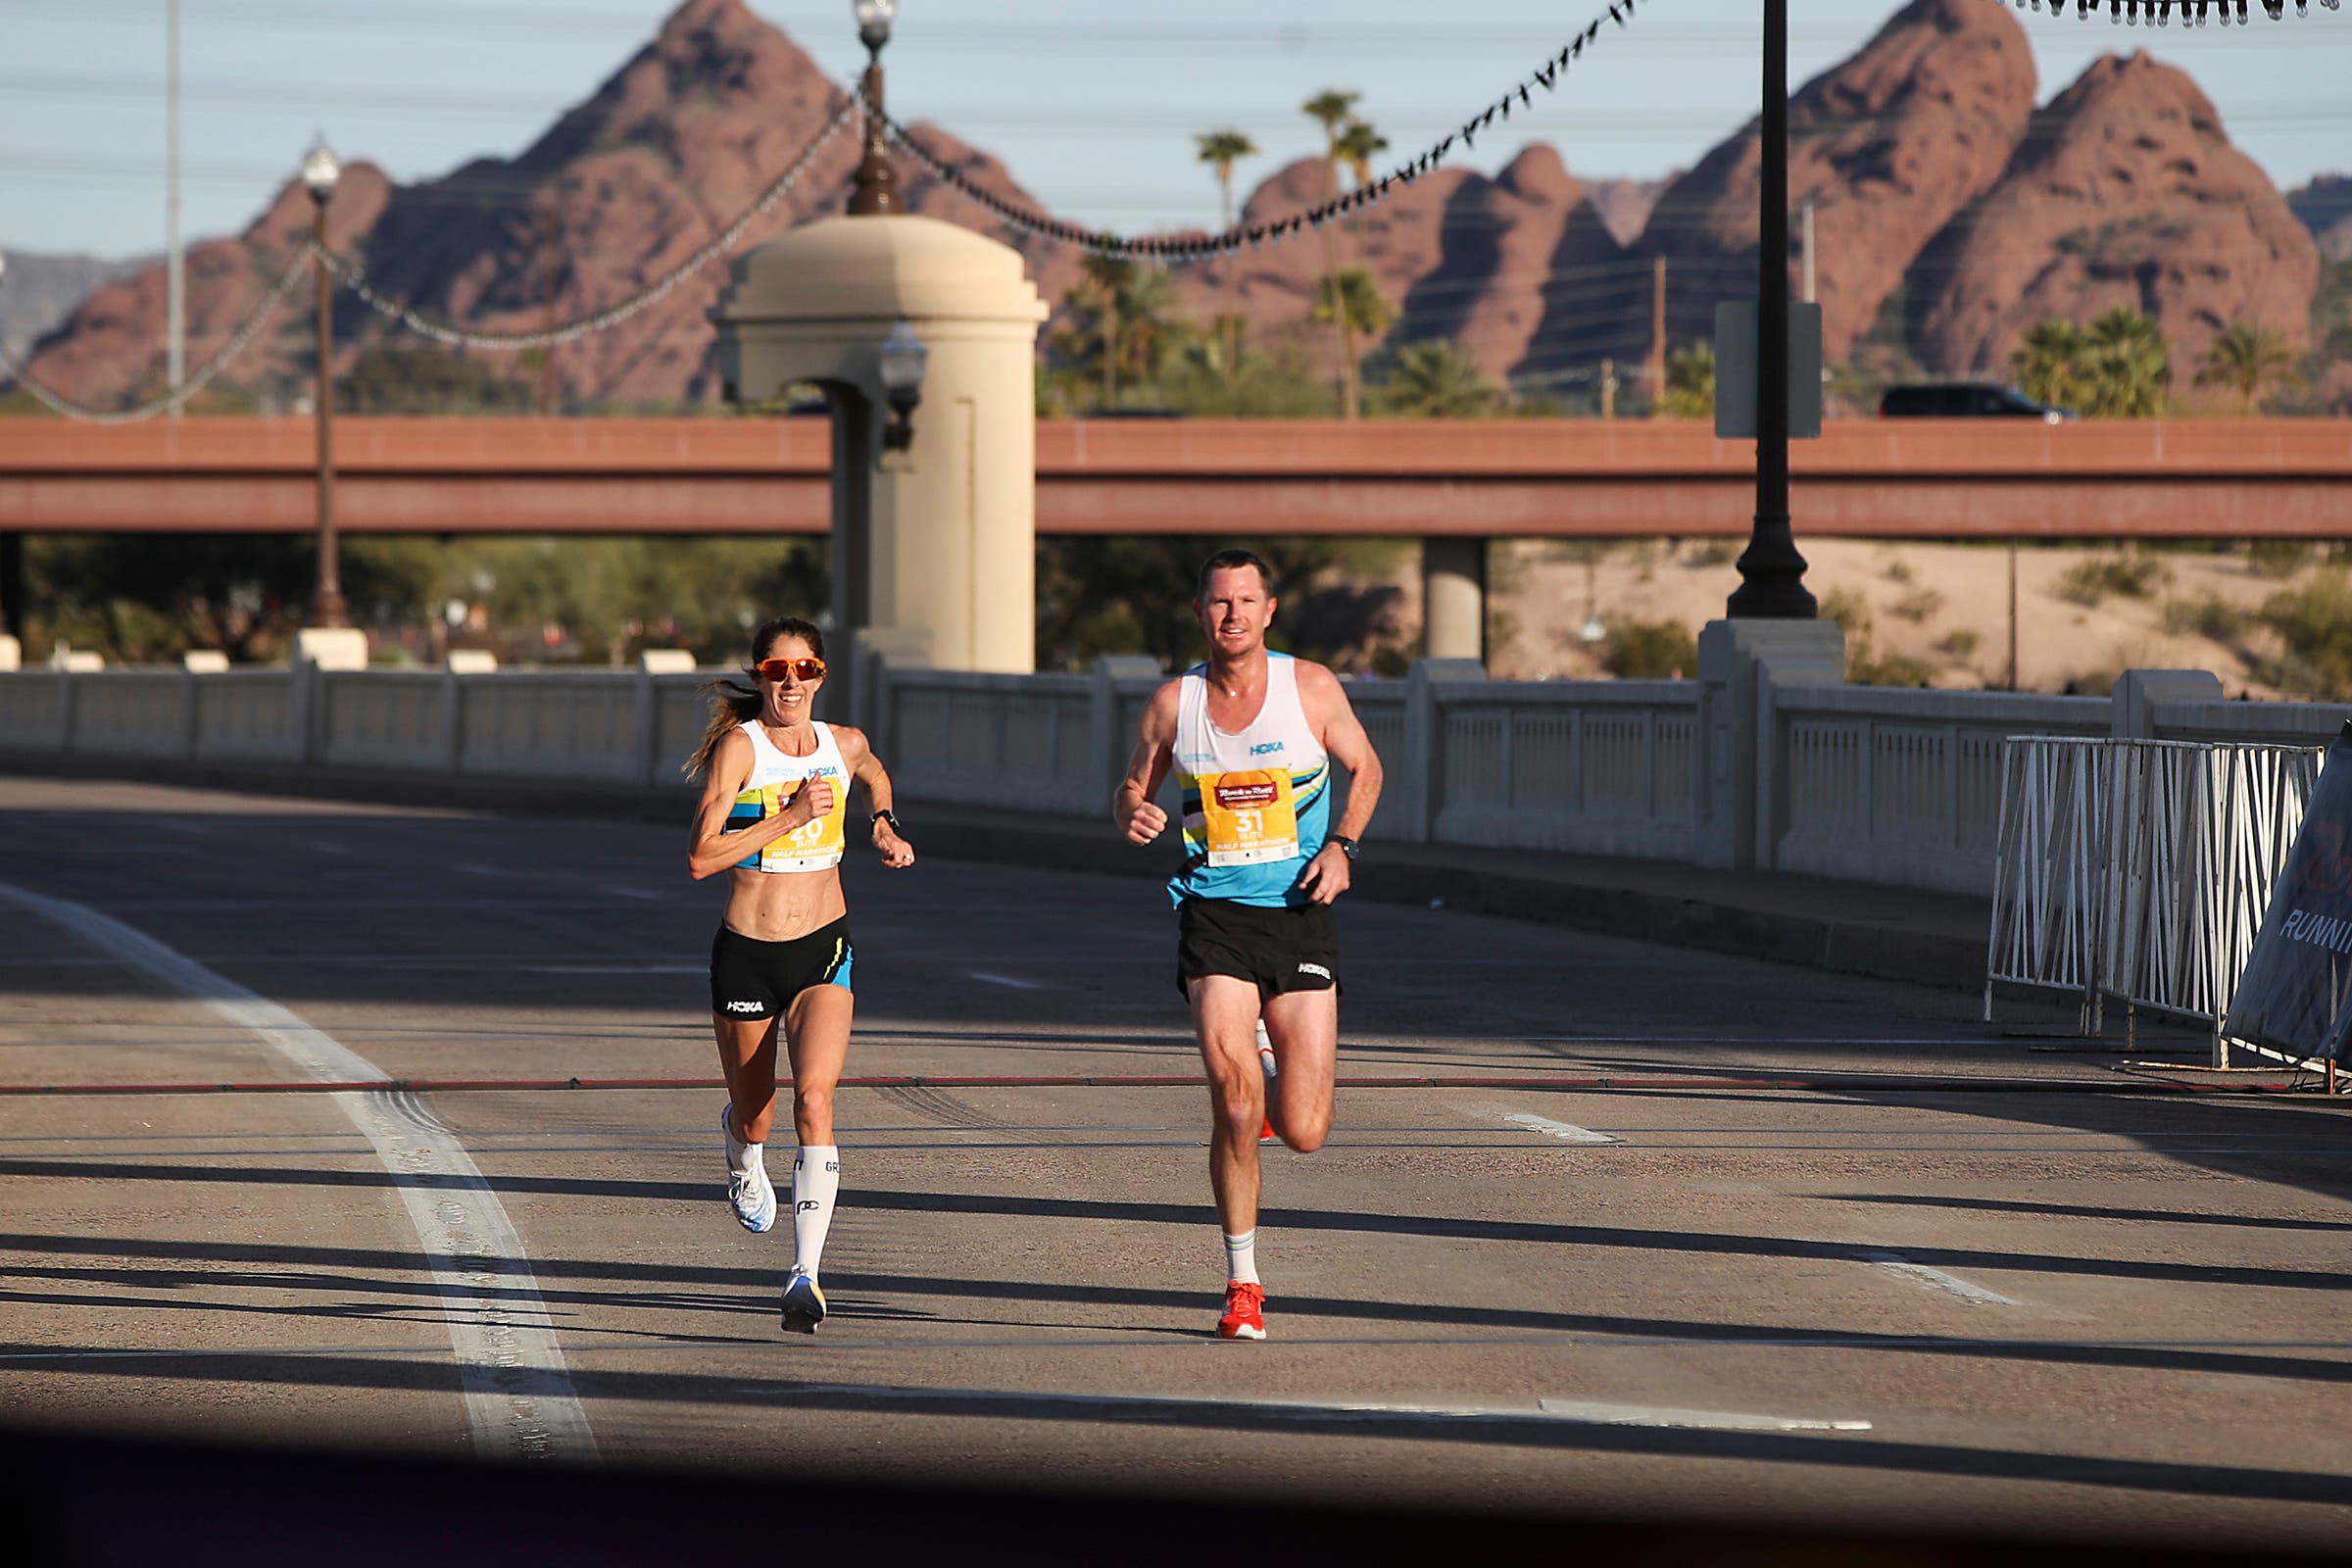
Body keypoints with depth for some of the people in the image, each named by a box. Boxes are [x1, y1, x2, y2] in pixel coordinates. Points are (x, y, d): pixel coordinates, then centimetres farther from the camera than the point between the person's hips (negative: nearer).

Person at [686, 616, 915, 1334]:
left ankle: (806, 1274, -24)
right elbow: (702, 856, -19)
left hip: (824, 951, 1)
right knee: (755, 1116, 13)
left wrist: (884, 826, 13)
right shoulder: (739, 746, -10)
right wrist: (790, 816, -23)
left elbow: (875, 776, 31)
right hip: (746, 952, -1)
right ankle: (741, 1150, 54)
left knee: (815, 1099, -20)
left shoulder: (843, 743, 4)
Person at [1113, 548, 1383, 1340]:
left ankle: (1283, 1089, 36)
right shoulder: (1174, 701, 2)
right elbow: (1132, 793, 12)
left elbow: (1364, 768, 13)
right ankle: (1243, 1283, -1)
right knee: (1234, 1105, -16)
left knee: (1303, 1132, -3)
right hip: (1215, 912, 0)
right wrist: (1133, 817, -12)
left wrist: (1341, 845, -3)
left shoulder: (1310, 686, -1)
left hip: (1301, 912, 0)